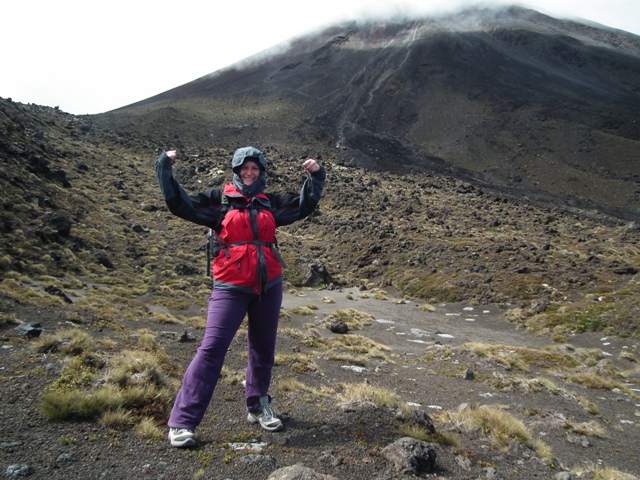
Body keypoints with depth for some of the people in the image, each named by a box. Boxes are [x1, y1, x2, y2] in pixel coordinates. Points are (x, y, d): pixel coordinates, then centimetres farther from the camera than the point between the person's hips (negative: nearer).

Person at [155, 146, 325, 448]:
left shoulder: (270, 204, 13)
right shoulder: (218, 200, 4)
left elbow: (304, 205, 21)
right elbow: (180, 205, -3)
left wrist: (316, 176, 14)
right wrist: (165, 168, -6)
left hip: (269, 287, 4)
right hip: (230, 288, -4)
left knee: (263, 349, 15)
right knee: (212, 348, -11)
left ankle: (258, 407, 35)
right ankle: (182, 422, -2)